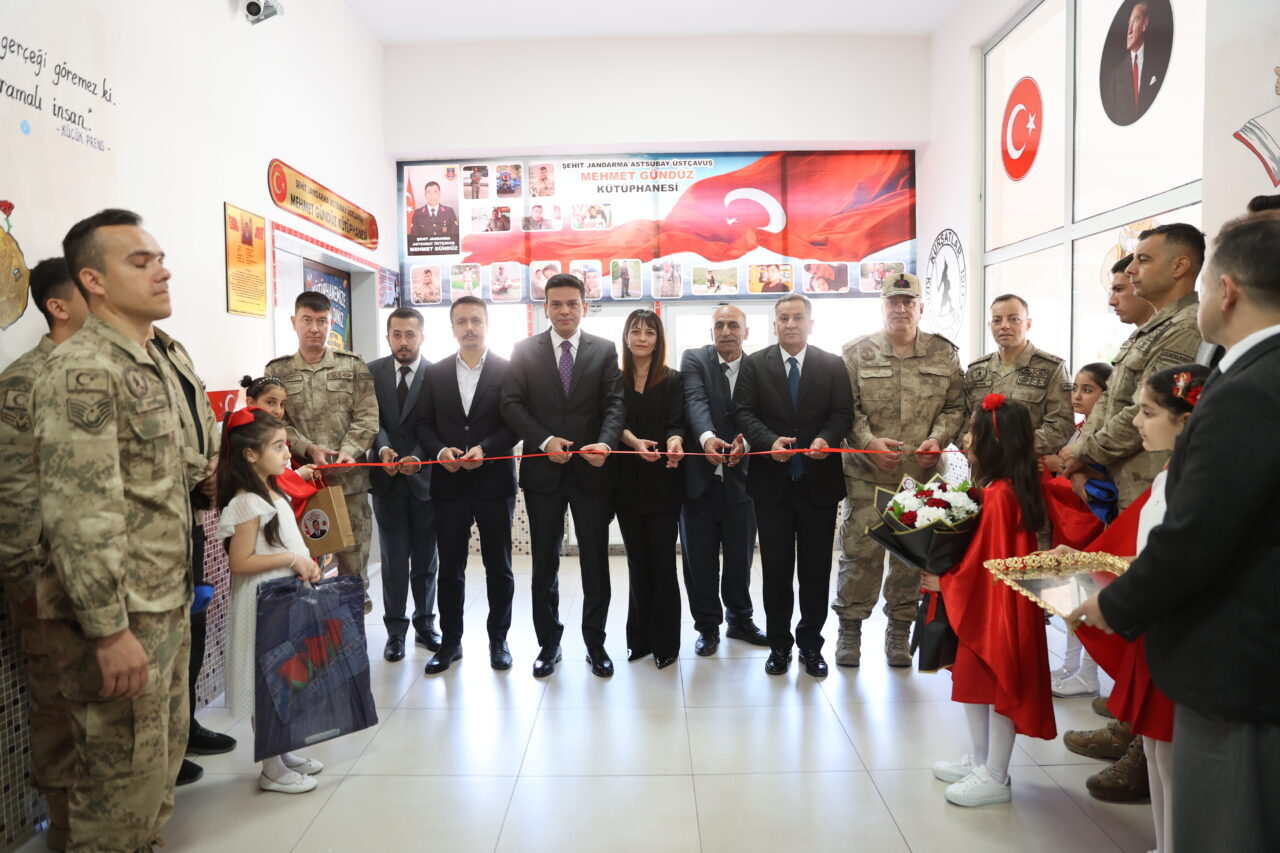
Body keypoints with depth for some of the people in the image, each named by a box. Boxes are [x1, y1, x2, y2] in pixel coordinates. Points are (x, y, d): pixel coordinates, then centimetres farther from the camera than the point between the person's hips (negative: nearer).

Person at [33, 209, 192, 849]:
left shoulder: (153, 364, 13)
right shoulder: (81, 371, -17)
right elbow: (80, 516, -23)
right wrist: (111, 630, -23)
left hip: (167, 607, 9)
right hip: (117, 618, -9)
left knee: (162, 760, 20)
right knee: (122, 780, 4)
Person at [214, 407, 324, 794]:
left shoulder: (272, 493, 9)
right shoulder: (247, 503, -19)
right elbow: (240, 562, -22)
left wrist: (306, 561, 3)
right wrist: (291, 558, -23)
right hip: (263, 604, -9)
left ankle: (282, 752, 31)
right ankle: (272, 769, 14)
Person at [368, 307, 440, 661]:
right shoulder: (372, 372, 2)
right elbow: (372, 419, -5)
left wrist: (417, 457, -24)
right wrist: (383, 448, -24)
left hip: (425, 477, 0)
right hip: (388, 477, 1)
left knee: (426, 558, 11)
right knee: (394, 560, 5)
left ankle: (425, 624, 25)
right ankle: (395, 630, 17)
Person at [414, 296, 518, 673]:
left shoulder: (508, 370, -1)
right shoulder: (435, 373, 8)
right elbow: (422, 423, 7)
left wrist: (484, 449, -18)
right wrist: (440, 451, -11)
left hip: (494, 481, -2)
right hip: (449, 483, 2)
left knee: (498, 566, 8)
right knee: (450, 567, 10)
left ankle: (498, 639, 23)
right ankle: (450, 641, 23)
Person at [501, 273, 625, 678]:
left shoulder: (605, 350, 4)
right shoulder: (525, 351, 4)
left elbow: (614, 404, -4)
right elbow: (512, 404, -3)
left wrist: (605, 443, -23)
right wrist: (544, 440, -17)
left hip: (591, 469, 0)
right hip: (542, 469, 1)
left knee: (596, 561, 8)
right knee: (545, 563, 11)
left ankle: (595, 642, 23)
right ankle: (548, 642, 26)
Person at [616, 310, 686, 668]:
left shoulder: (672, 380, 1)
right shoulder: (615, 379, 6)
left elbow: (676, 423, -7)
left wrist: (674, 441, -30)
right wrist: (634, 442, -24)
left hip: (662, 482, -2)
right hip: (628, 482, 2)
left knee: (663, 562, 1)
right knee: (637, 561, 10)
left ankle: (665, 642, 12)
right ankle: (640, 638, 22)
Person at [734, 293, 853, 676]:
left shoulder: (833, 365, 5)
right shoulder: (754, 364, 4)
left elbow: (843, 412, -1)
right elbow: (744, 412, -4)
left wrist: (825, 439, -21)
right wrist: (771, 442, -21)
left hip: (819, 481, 1)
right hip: (772, 481, 0)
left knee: (816, 568, 8)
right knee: (776, 568, 8)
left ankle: (810, 643, 24)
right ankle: (779, 643, 22)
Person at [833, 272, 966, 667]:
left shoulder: (944, 354, 9)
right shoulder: (857, 352, 3)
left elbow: (955, 408, 9)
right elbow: (846, 407, 0)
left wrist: (937, 441, -9)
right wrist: (868, 442, -14)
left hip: (923, 475, 2)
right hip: (868, 474, -2)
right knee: (859, 552, 0)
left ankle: (899, 631, 24)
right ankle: (850, 628, 16)